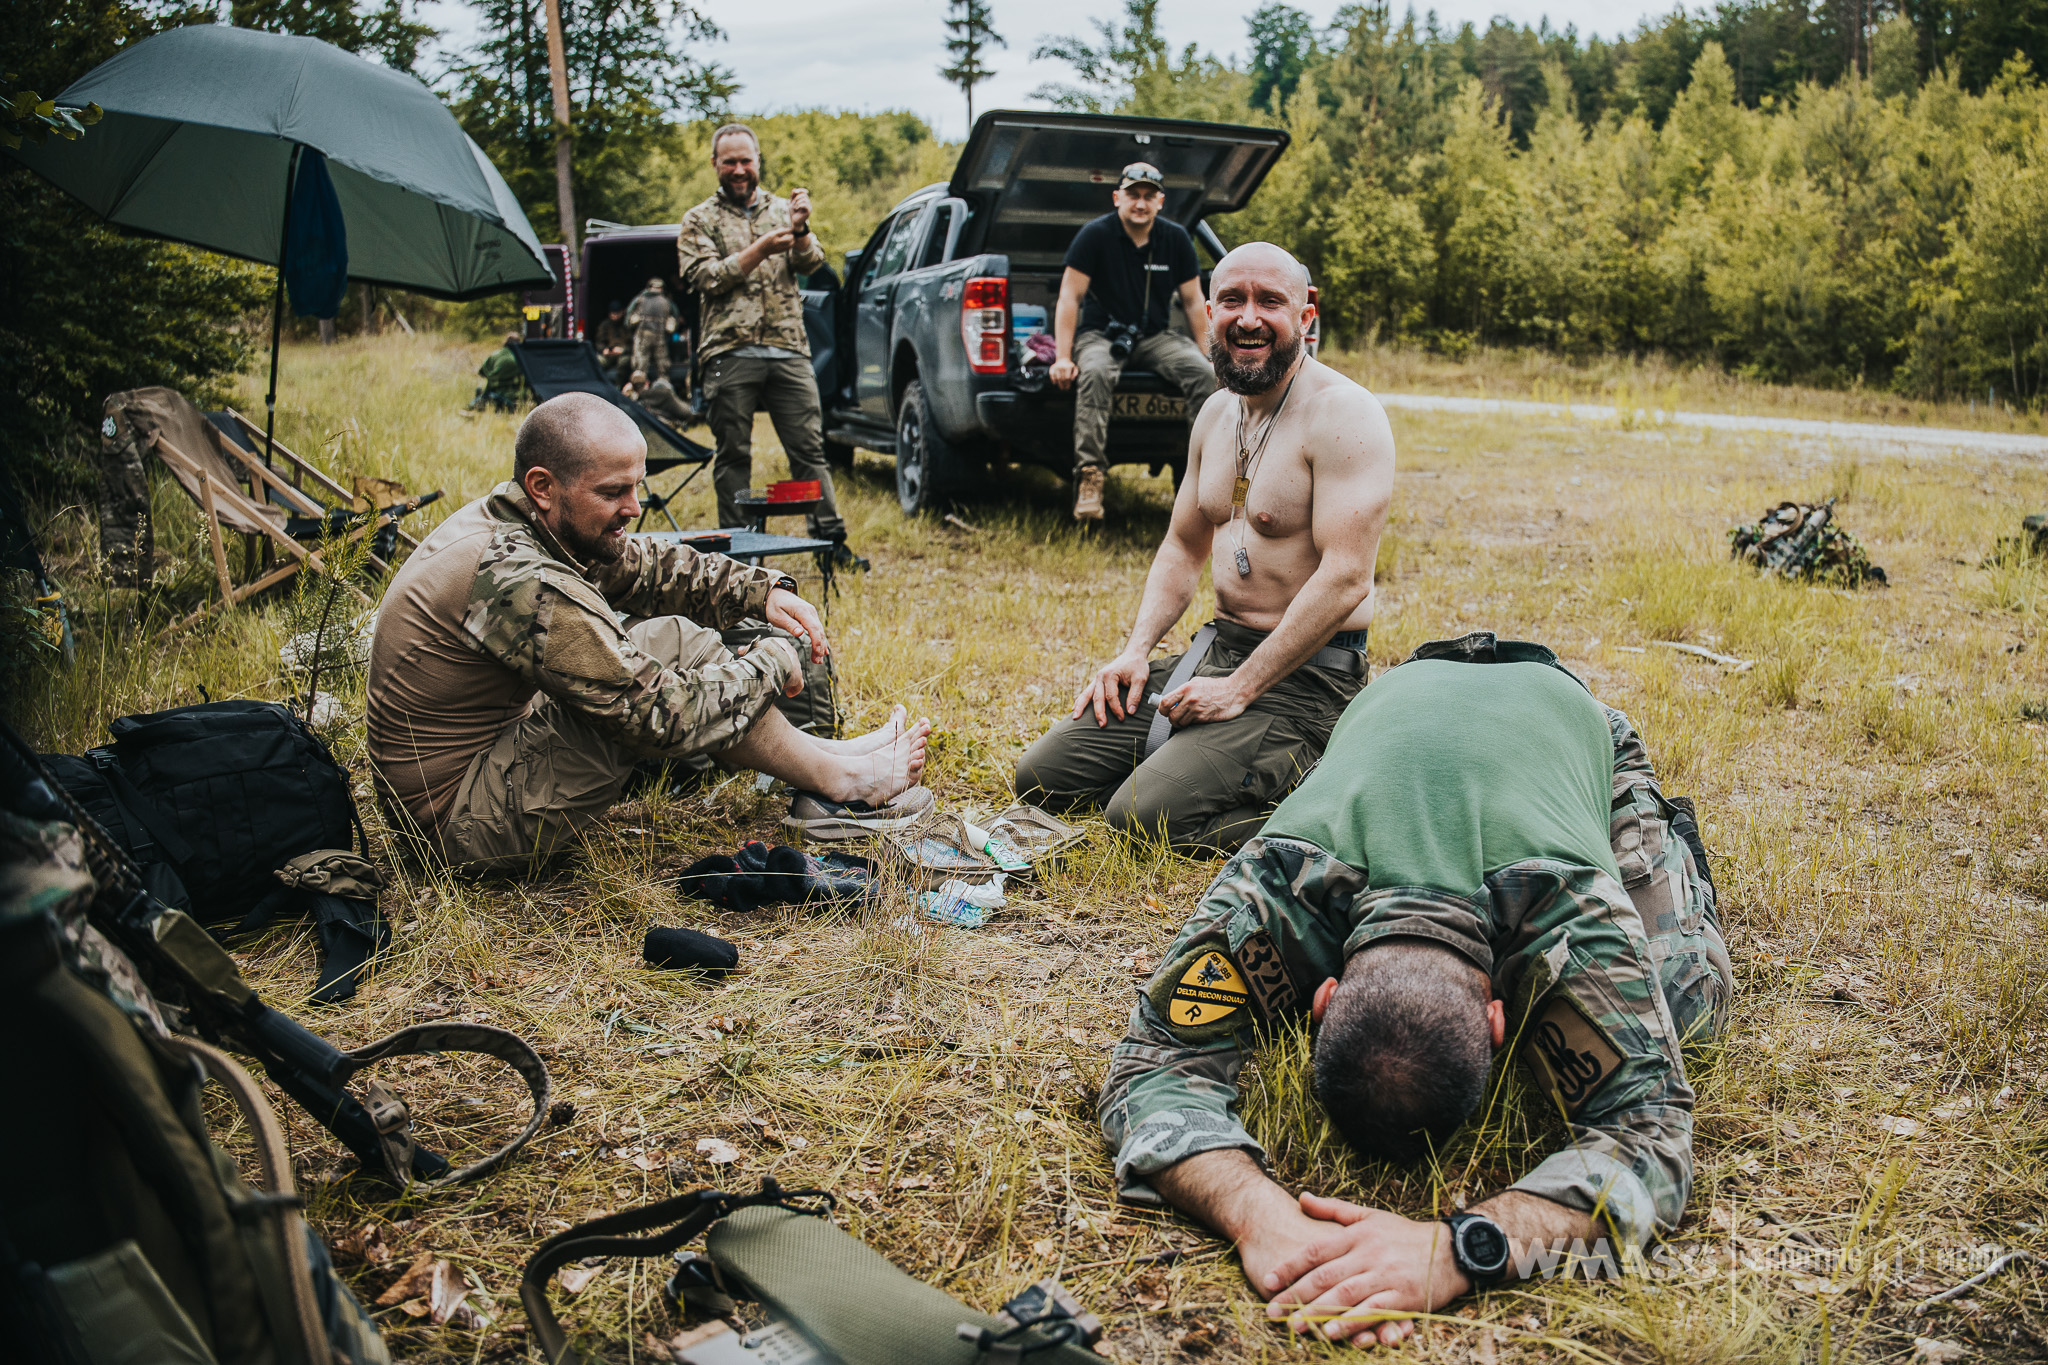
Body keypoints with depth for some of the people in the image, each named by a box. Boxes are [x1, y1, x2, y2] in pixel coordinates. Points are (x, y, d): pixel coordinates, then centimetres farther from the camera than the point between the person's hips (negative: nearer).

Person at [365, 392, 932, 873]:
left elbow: (647, 566, 14)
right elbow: (662, 712, -28)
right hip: (468, 822, -10)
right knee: (674, 643, -18)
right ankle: (837, 782, -3)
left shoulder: (507, 515, 0)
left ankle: (818, 754, 12)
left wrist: (762, 590, 1)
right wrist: (774, 662, -12)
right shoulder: (521, 582, -30)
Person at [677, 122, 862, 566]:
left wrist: (800, 230, -17)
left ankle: (832, 540, 1)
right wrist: (761, 249, -11)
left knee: (809, 448, -1)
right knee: (733, 454, 2)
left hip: (788, 350, 1)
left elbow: (811, 263, 4)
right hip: (729, 353, -1)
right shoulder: (700, 220, 10)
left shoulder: (783, 209, 16)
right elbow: (707, 278, -3)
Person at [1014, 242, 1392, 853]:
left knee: (1144, 815, -23)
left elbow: (1345, 579, -23)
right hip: (1217, 648, 8)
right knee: (1041, 775, 1)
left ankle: (1318, 782, -3)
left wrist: (1240, 688, -22)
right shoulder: (1216, 413, 11)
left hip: (1306, 671, -8)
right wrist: (1135, 651, 4)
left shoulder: (1343, 414, -15)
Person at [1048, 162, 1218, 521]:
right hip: (1100, 332, -3)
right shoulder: (1095, 234, -8)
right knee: (1095, 373, -38)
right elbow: (1070, 296, -10)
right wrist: (1063, 358, -17)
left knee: (1204, 374, -24)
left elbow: (1193, 302, 8)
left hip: (1155, 336, 3)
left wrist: (1209, 355, 2)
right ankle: (1089, 474, -36)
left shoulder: (1176, 239, 3)